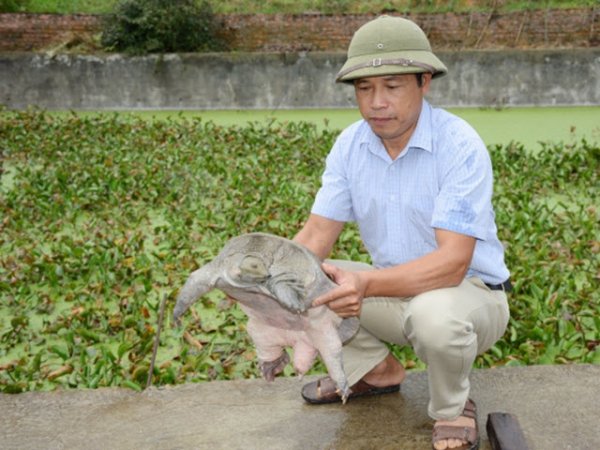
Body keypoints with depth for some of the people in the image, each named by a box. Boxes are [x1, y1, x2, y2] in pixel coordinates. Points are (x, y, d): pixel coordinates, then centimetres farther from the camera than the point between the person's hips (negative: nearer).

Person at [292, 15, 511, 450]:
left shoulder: (460, 146, -23)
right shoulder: (350, 145, -4)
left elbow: (452, 263, -31)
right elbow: (317, 235, -7)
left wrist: (367, 283, -48)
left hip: (471, 291, -5)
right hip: (396, 288, 6)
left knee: (433, 313, -40)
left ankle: (453, 407, -5)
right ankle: (375, 370, 11)